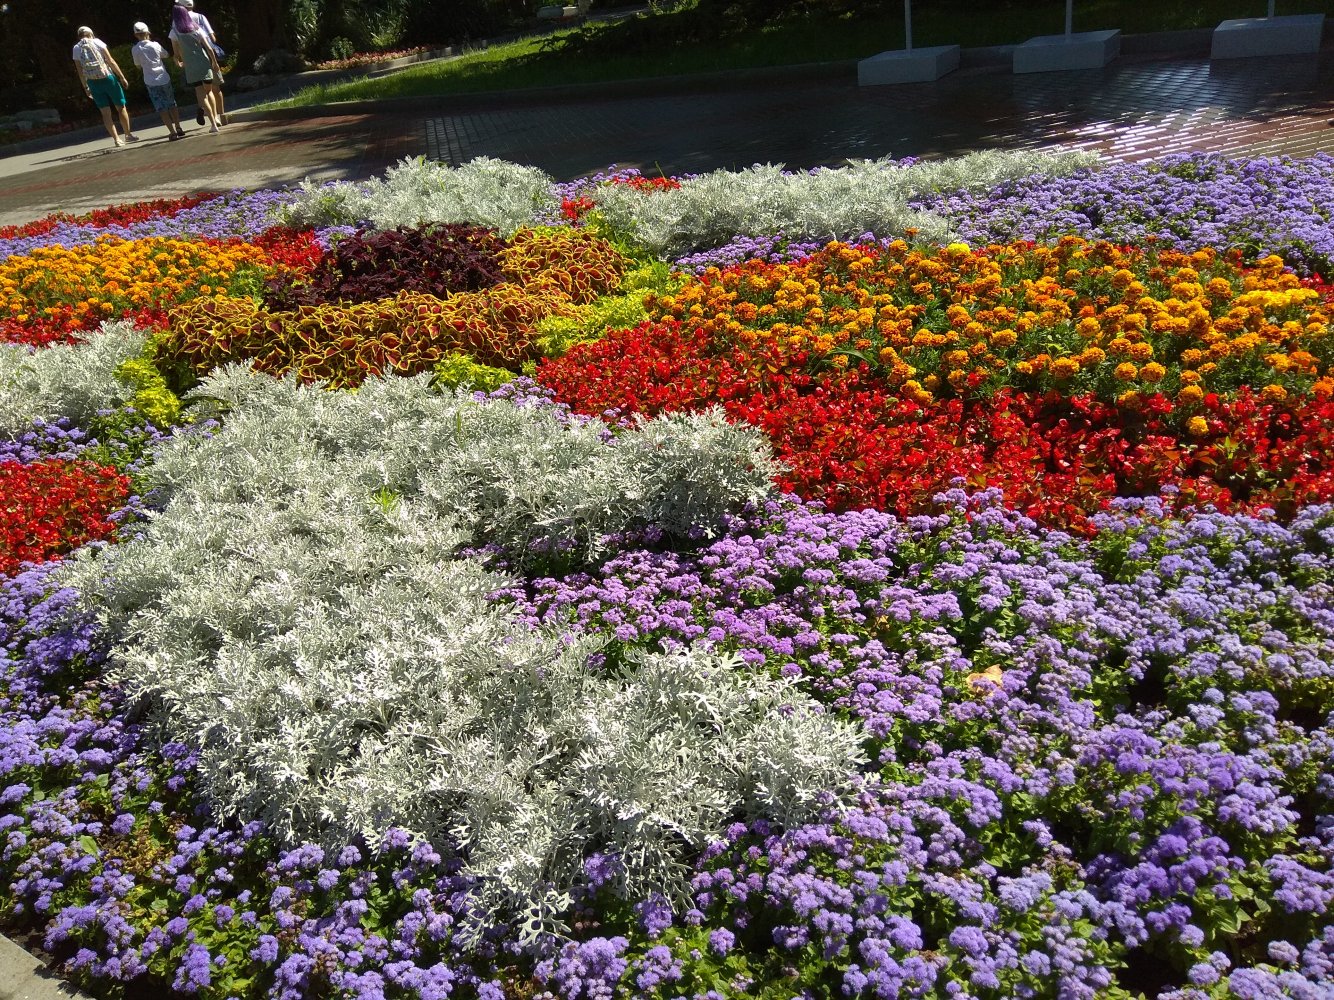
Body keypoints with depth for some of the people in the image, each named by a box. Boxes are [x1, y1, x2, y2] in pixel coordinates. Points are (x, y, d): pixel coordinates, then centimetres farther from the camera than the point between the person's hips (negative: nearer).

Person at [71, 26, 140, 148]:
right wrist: (122, 77, -3)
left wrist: (86, 87, 14)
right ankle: (128, 135, 17)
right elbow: (111, 61, -6)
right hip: (107, 78, -3)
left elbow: (80, 71, 6)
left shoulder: (76, 48, 7)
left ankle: (116, 139, 1)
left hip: (93, 82, 3)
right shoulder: (97, 42, -1)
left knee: (105, 112, 6)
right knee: (121, 107, 11)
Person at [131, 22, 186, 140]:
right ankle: (178, 128, 19)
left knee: (162, 108, 0)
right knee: (172, 104, 16)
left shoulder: (135, 49, -4)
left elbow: (138, 66, 7)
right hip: (164, 79, 1)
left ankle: (172, 132, -8)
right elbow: (165, 55, 14)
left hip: (151, 82, -1)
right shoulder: (155, 45, -4)